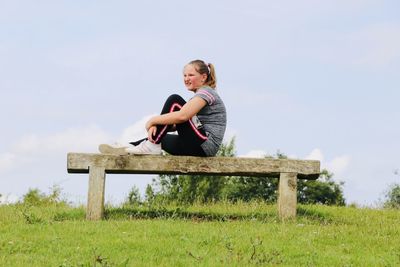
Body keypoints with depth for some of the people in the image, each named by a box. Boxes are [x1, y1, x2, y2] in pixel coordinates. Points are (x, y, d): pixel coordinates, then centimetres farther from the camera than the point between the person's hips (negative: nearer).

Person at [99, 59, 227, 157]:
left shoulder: (206, 92, -5)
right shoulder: (200, 97, 26)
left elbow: (182, 116, -23)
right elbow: (176, 125, 16)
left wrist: (153, 121, -11)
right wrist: (156, 125, -4)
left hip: (205, 146, -10)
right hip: (199, 148, 10)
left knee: (174, 101, -16)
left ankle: (151, 146, -16)